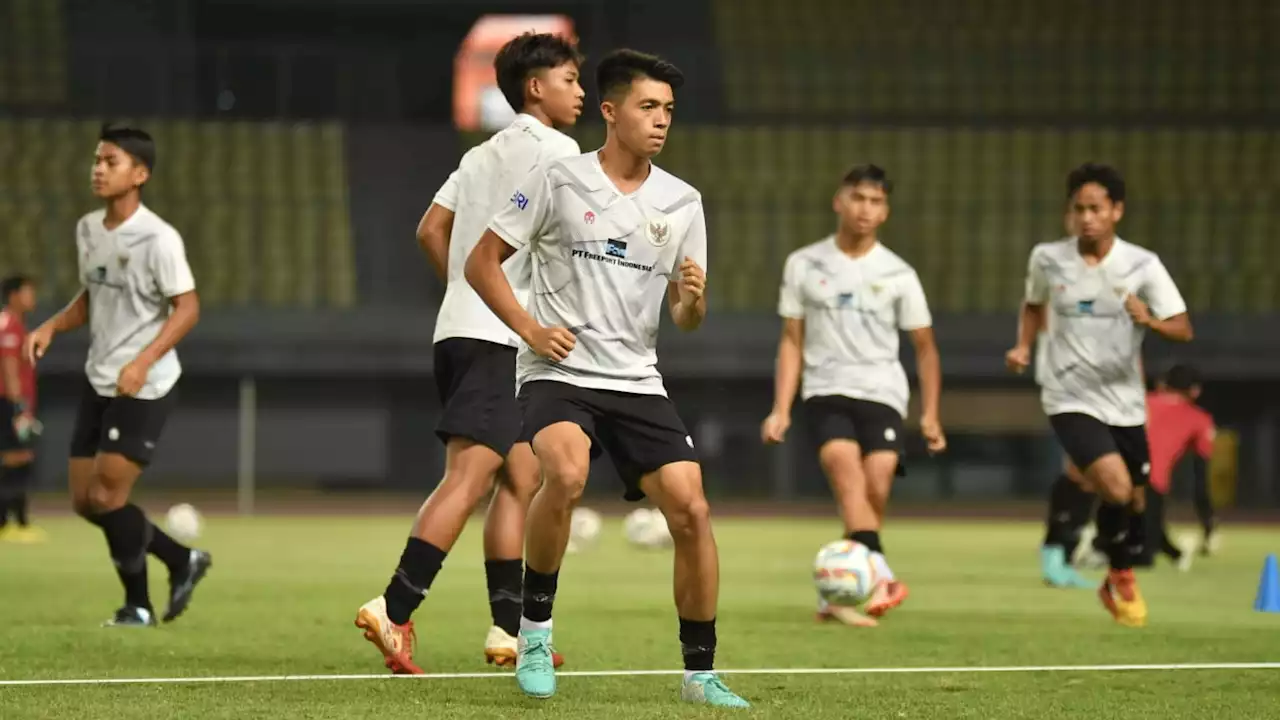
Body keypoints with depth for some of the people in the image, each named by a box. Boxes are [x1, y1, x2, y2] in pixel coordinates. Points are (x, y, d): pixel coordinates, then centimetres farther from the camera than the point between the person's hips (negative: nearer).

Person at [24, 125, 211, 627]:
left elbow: (187, 308, -15)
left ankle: (137, 606, 9)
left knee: (106, 497, -12)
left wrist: (142, 363, -26)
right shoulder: (88, 229, 7)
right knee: (84, 500, 7)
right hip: (99, 381, 8)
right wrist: (52, 327, 1)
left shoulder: (158, 239, -16)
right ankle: (183, 561, 24)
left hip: (144, 388, -8)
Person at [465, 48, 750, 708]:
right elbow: (481, 263, 2)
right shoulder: (557, 182, -3)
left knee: (691, 510, -11)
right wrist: (530, 329, -10)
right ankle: (535, 627, -13)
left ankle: (700, 673, 3)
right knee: (566, 474, -33)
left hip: (636, 380, 4)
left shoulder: (682, 202, 8)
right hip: (558, 374, -4)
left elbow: (686, 319, 12)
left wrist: (692, 299, -12)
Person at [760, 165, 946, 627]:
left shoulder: (898, 274, 6)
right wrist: (781, 409, 3)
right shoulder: (803, 265, 7)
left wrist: (930, 414, 5)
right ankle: (877, 576, -42)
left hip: (882, 396, 1)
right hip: (826, 393, -1)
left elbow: (925, 347, 12)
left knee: (876, 491, -11)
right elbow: (792, 340, 11)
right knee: (846, 467, -27)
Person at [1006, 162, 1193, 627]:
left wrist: (1150, 320, -29)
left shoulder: (1142, 266, -8)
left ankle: (1118, 584, 39)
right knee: (1116, 488, -22)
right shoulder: (1047, 259, -4)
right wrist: (1024, 346, 0)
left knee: (1134, 502, 10)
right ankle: (1122, 575, 5)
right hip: (1071, 400, -2)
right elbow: (1034, 304, 17)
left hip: (1125, 403, 2)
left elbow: (1183, 329, -9)